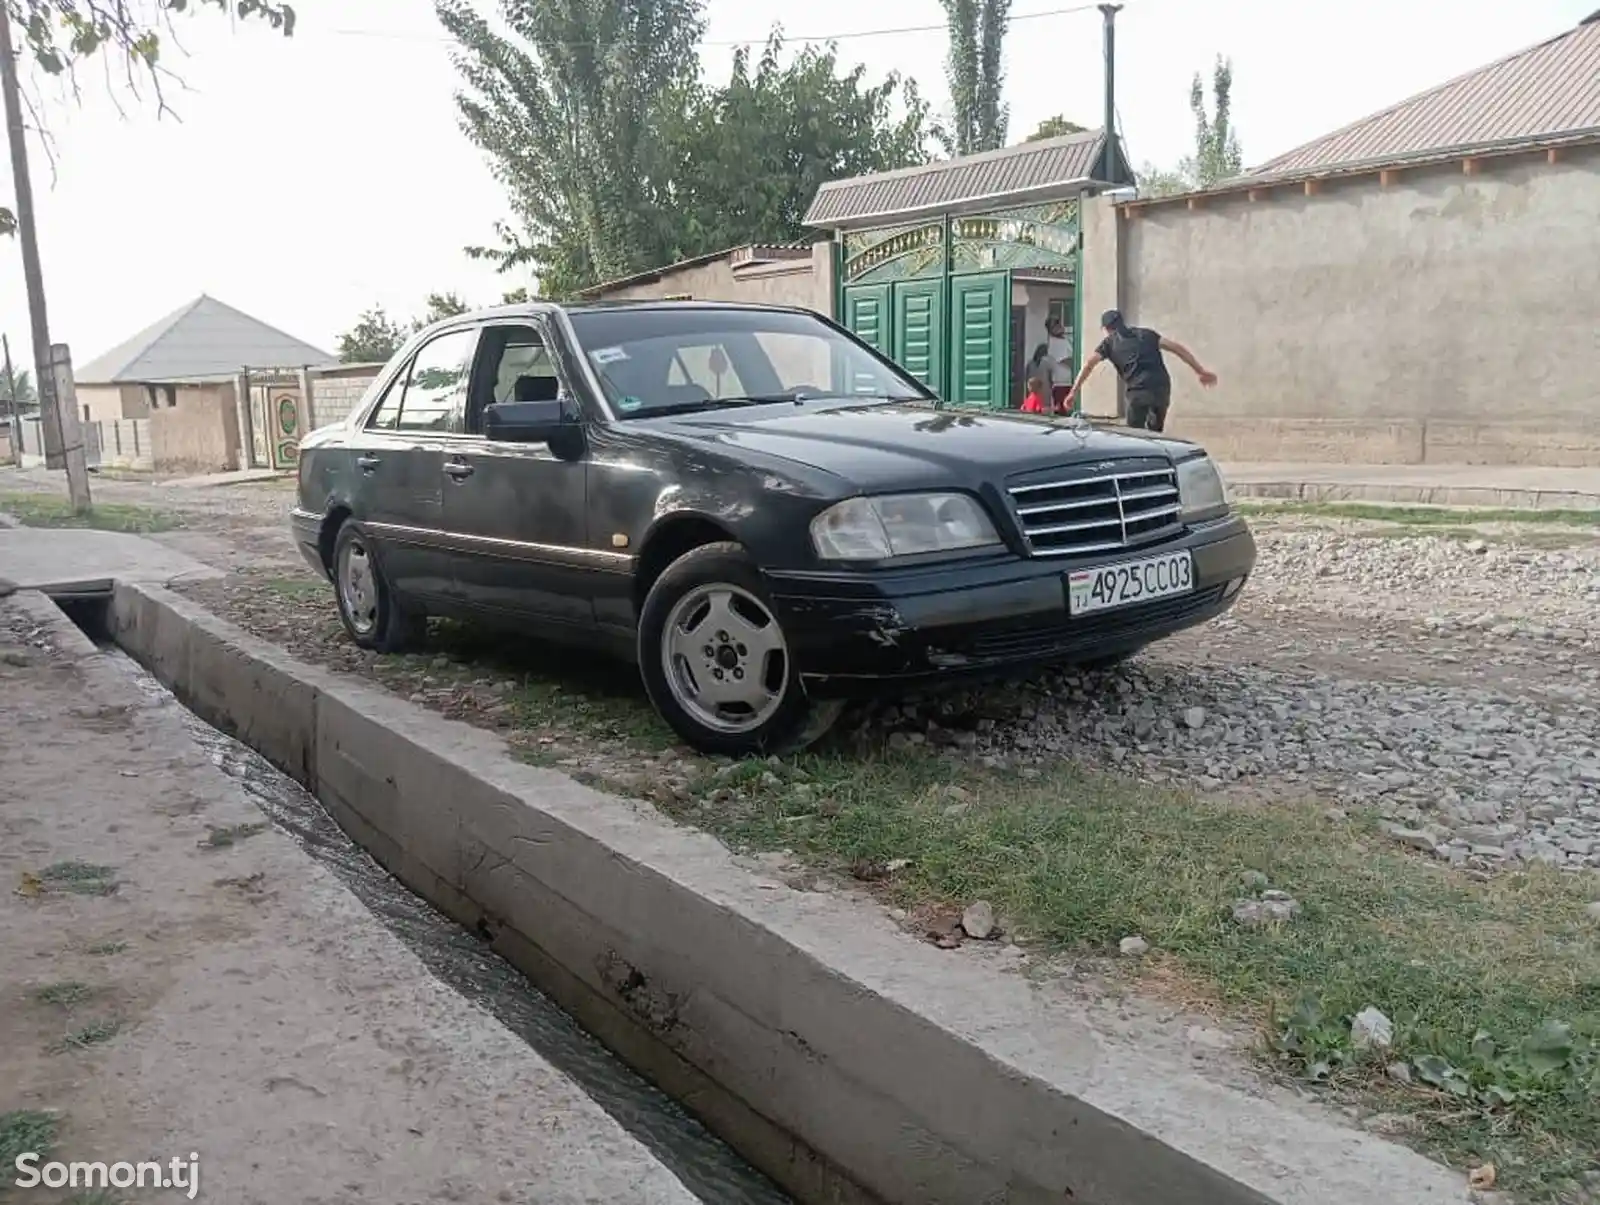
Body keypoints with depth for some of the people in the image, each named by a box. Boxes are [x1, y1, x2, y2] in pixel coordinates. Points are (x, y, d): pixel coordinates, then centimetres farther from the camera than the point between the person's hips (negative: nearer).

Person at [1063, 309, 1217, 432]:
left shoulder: (1110, 342, 15)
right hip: (1162, 387, 4)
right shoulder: (1145, 334, 23)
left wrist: (1074, 391, 7)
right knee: (1155, 432, 20)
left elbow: (1088, 364, 6)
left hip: (1139, 391, -4)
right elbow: (1177, 348, 16)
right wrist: (1200, 370, 16)